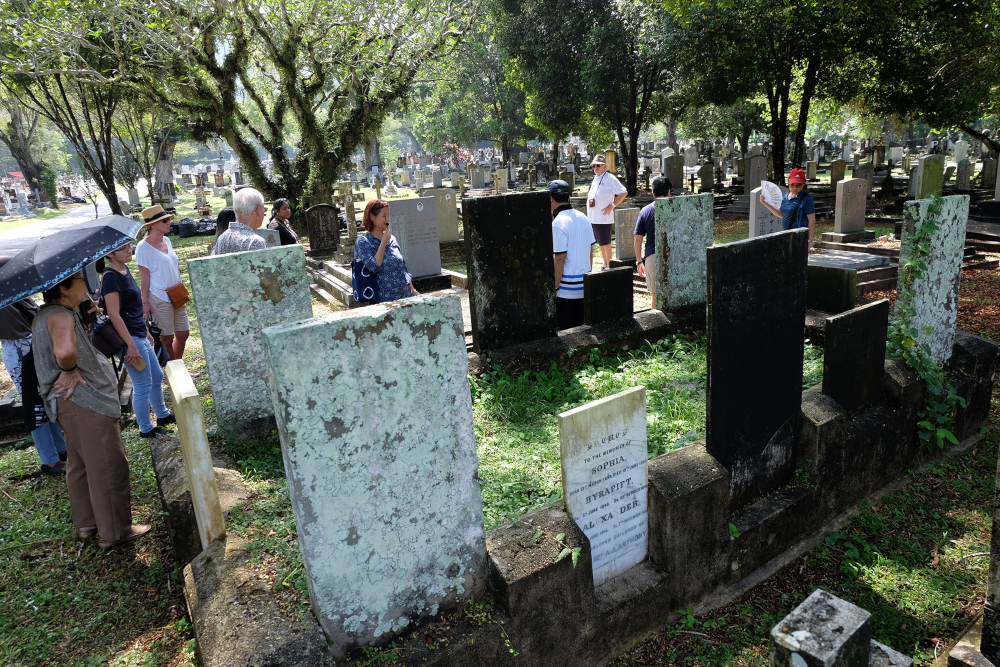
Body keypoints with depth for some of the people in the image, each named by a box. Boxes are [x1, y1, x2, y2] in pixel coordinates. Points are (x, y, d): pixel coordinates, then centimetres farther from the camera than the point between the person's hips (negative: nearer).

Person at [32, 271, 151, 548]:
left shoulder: (47, 314, 13)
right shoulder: (60, 316, -21)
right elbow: (65, 350, -42)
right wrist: (70, 371, -22)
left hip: (74, 401, 11)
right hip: (84, 401, -11)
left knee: (80, 464, 20)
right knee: (108, 466, -2)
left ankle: (86, 522, 34)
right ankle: (114, 531, 7)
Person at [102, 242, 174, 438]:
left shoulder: (125, 271, 10)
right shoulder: (111, 277, -18)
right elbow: (114, 315, -22)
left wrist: (146, 332, 21)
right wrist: (131, 345, -23)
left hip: (140, 335, 10)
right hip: (129, 338, -10)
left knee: (157, 376, 21)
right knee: (143, 385, 2)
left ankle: (162, 415, 39)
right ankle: (146, 429, 17)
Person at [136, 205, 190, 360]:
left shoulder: (167, 241, 9)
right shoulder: (143, 247, -11)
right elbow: (144, 277, -11)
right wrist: (145, 302, -10)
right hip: (159, 298, -7)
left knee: (183, 333, 11)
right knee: (166, 338, 2)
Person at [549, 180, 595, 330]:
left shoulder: (558, 223, -16)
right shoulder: (583, 218, 8)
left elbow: (560, 258, -18)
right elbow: (590, 251, 13)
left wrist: (554, 287, -11)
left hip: (567, 289, -8)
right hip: (585, 285, 8)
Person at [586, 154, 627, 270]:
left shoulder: (610, 178, -8)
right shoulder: (595, 179, 17)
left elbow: (623, 192, -10)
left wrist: (611, 206, -14)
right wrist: (590, 200, 10)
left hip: (604, 217, -8)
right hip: (593, 218, 8)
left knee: (605, 243, -4)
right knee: (601, 243, 15)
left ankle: (608, 266, 4)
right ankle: (605, 265, 24)